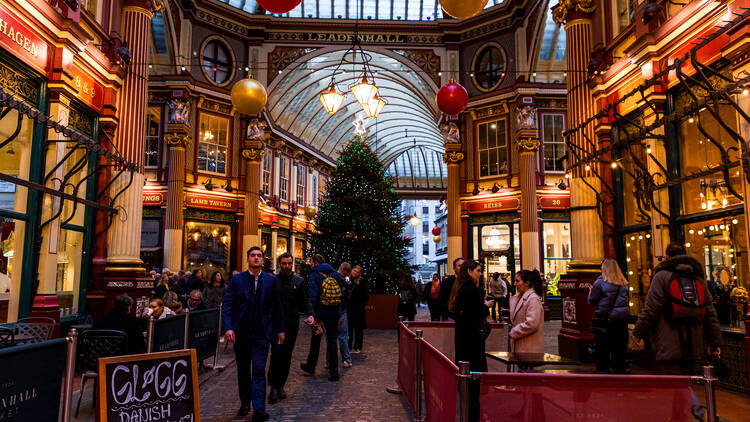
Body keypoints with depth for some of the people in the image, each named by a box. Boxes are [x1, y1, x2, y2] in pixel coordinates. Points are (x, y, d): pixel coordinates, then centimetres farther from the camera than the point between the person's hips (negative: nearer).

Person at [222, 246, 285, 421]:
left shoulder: (271, 280, 2)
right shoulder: (236, 280, 1)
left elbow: (277, 307, 7)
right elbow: (226, 305, -2)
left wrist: (280, 330, 7)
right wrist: (228, 327, -14)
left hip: (261, 333, -1)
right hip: (241, 333, 2)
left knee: (259, 370, -8)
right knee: (243, 370, 15)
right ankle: (245, 403, 33)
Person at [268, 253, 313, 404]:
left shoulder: (299, 281, 9)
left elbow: (305, 300, 8)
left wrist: (309, 314, -10)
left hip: (292, 324, 2)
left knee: (286, 356, 9)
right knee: (277, 354, -12)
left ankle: (280, 386, 22)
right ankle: (273, 387, -1)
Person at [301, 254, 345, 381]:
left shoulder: (314, 276, -7)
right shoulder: (335, 273, 5)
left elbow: (314, 297, -14)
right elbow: (341, 293, 6)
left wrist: (315, 316, -10)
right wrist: (338, 310, 11)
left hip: (321, 312, -3)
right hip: (335, 313, 3)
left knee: (316, 339, 17)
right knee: (332, 341, 9)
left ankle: (310, 367, 31)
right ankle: (334, 373, 7)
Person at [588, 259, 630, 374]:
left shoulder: (600, 282, -12)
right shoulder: (624, 283, 3)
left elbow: (592, 301, -7)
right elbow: (624, 300, 12)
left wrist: (590, 292, 12)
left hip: (604, 319, -4)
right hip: (621, 320, 5)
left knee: (603, 348, 4)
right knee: (619, 347, 14)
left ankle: (603, 369, 7)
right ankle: (620, 369, 22)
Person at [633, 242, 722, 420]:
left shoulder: (662, 276, -6)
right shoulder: (698, 278, 12)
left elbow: (651, 309, -11)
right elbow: (710, 312, 11)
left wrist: (638, 332, -2)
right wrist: (714, 342, 15)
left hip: (669, 343, -6)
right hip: (693, 343, 7)